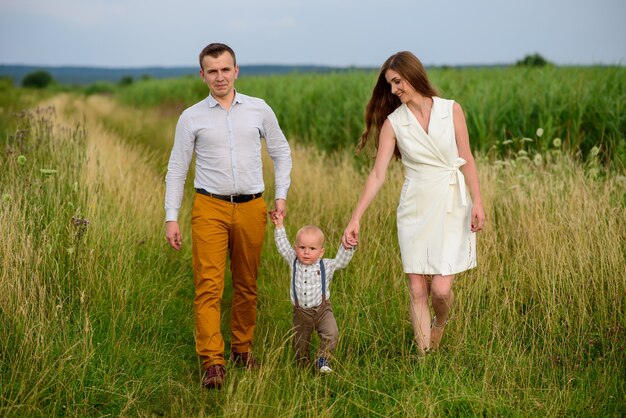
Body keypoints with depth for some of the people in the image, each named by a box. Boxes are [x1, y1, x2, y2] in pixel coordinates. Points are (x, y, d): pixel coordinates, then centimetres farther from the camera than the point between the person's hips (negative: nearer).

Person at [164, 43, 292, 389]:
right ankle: (212, 363, -10)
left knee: (246, 285, 9)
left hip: (251, 208, 2)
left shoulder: (259, 110, 7)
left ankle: (242, 349, 24)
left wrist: (281, 195, 7)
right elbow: (176, 170, 6)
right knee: (209, 285, -10)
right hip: (210, 208, -2)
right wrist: (171, 218, 0)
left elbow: (281, 153, 17)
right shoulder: (191, 118, 3)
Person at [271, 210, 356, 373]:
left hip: (322, 310, -2)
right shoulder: (294, 262, 1)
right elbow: (283, 246, 3)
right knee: (300, 343, 10)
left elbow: (342, 260, -9)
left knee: (331, 333, -23)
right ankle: (303, 366, 33)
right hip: (301, 312, 2)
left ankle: (323, 359, -6)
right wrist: (279, 226, 1)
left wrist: (347, 247, -26)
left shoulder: (326, 266, -3)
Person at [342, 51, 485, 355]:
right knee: (417, 290, 1)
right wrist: (355, 219, -9)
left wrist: (477, 202, -6)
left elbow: (466, 159, 3)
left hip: (451, 207, -1)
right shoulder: (393, 122, 0)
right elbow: (377, 174, -3)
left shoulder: (451, 110, 0)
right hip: (414, 208, 1)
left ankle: (439, 326, 28)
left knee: (441, 289, -6)